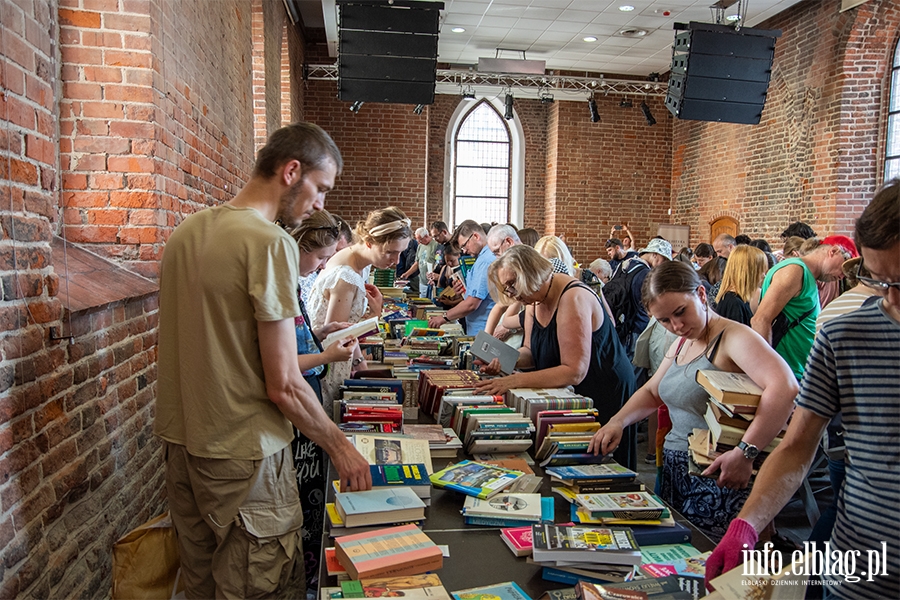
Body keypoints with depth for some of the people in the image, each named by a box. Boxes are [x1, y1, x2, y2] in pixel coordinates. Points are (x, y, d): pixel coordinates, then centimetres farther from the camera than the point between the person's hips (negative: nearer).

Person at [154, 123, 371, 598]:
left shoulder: (186, 232, 6)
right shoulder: (271, 243, -19)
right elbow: (283, 385, -19)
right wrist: (338, 445, -5)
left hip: (180, 440, 8)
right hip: (241, 453, -8)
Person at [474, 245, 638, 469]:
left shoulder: (573, 299, -26)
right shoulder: (535, 298, 0)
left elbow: (575, 372, -31)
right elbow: (531, 351, 7)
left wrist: (514, 381, -35)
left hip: (604, 395, -8)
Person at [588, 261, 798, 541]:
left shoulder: (733, 337, -14)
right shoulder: (681, 344, 14)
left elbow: (785, 387, -30)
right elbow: (651, 392, 22)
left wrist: (745, 453, -34)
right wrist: (617, 422, 5)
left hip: (717, 478, -8)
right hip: (676, 473, 8)